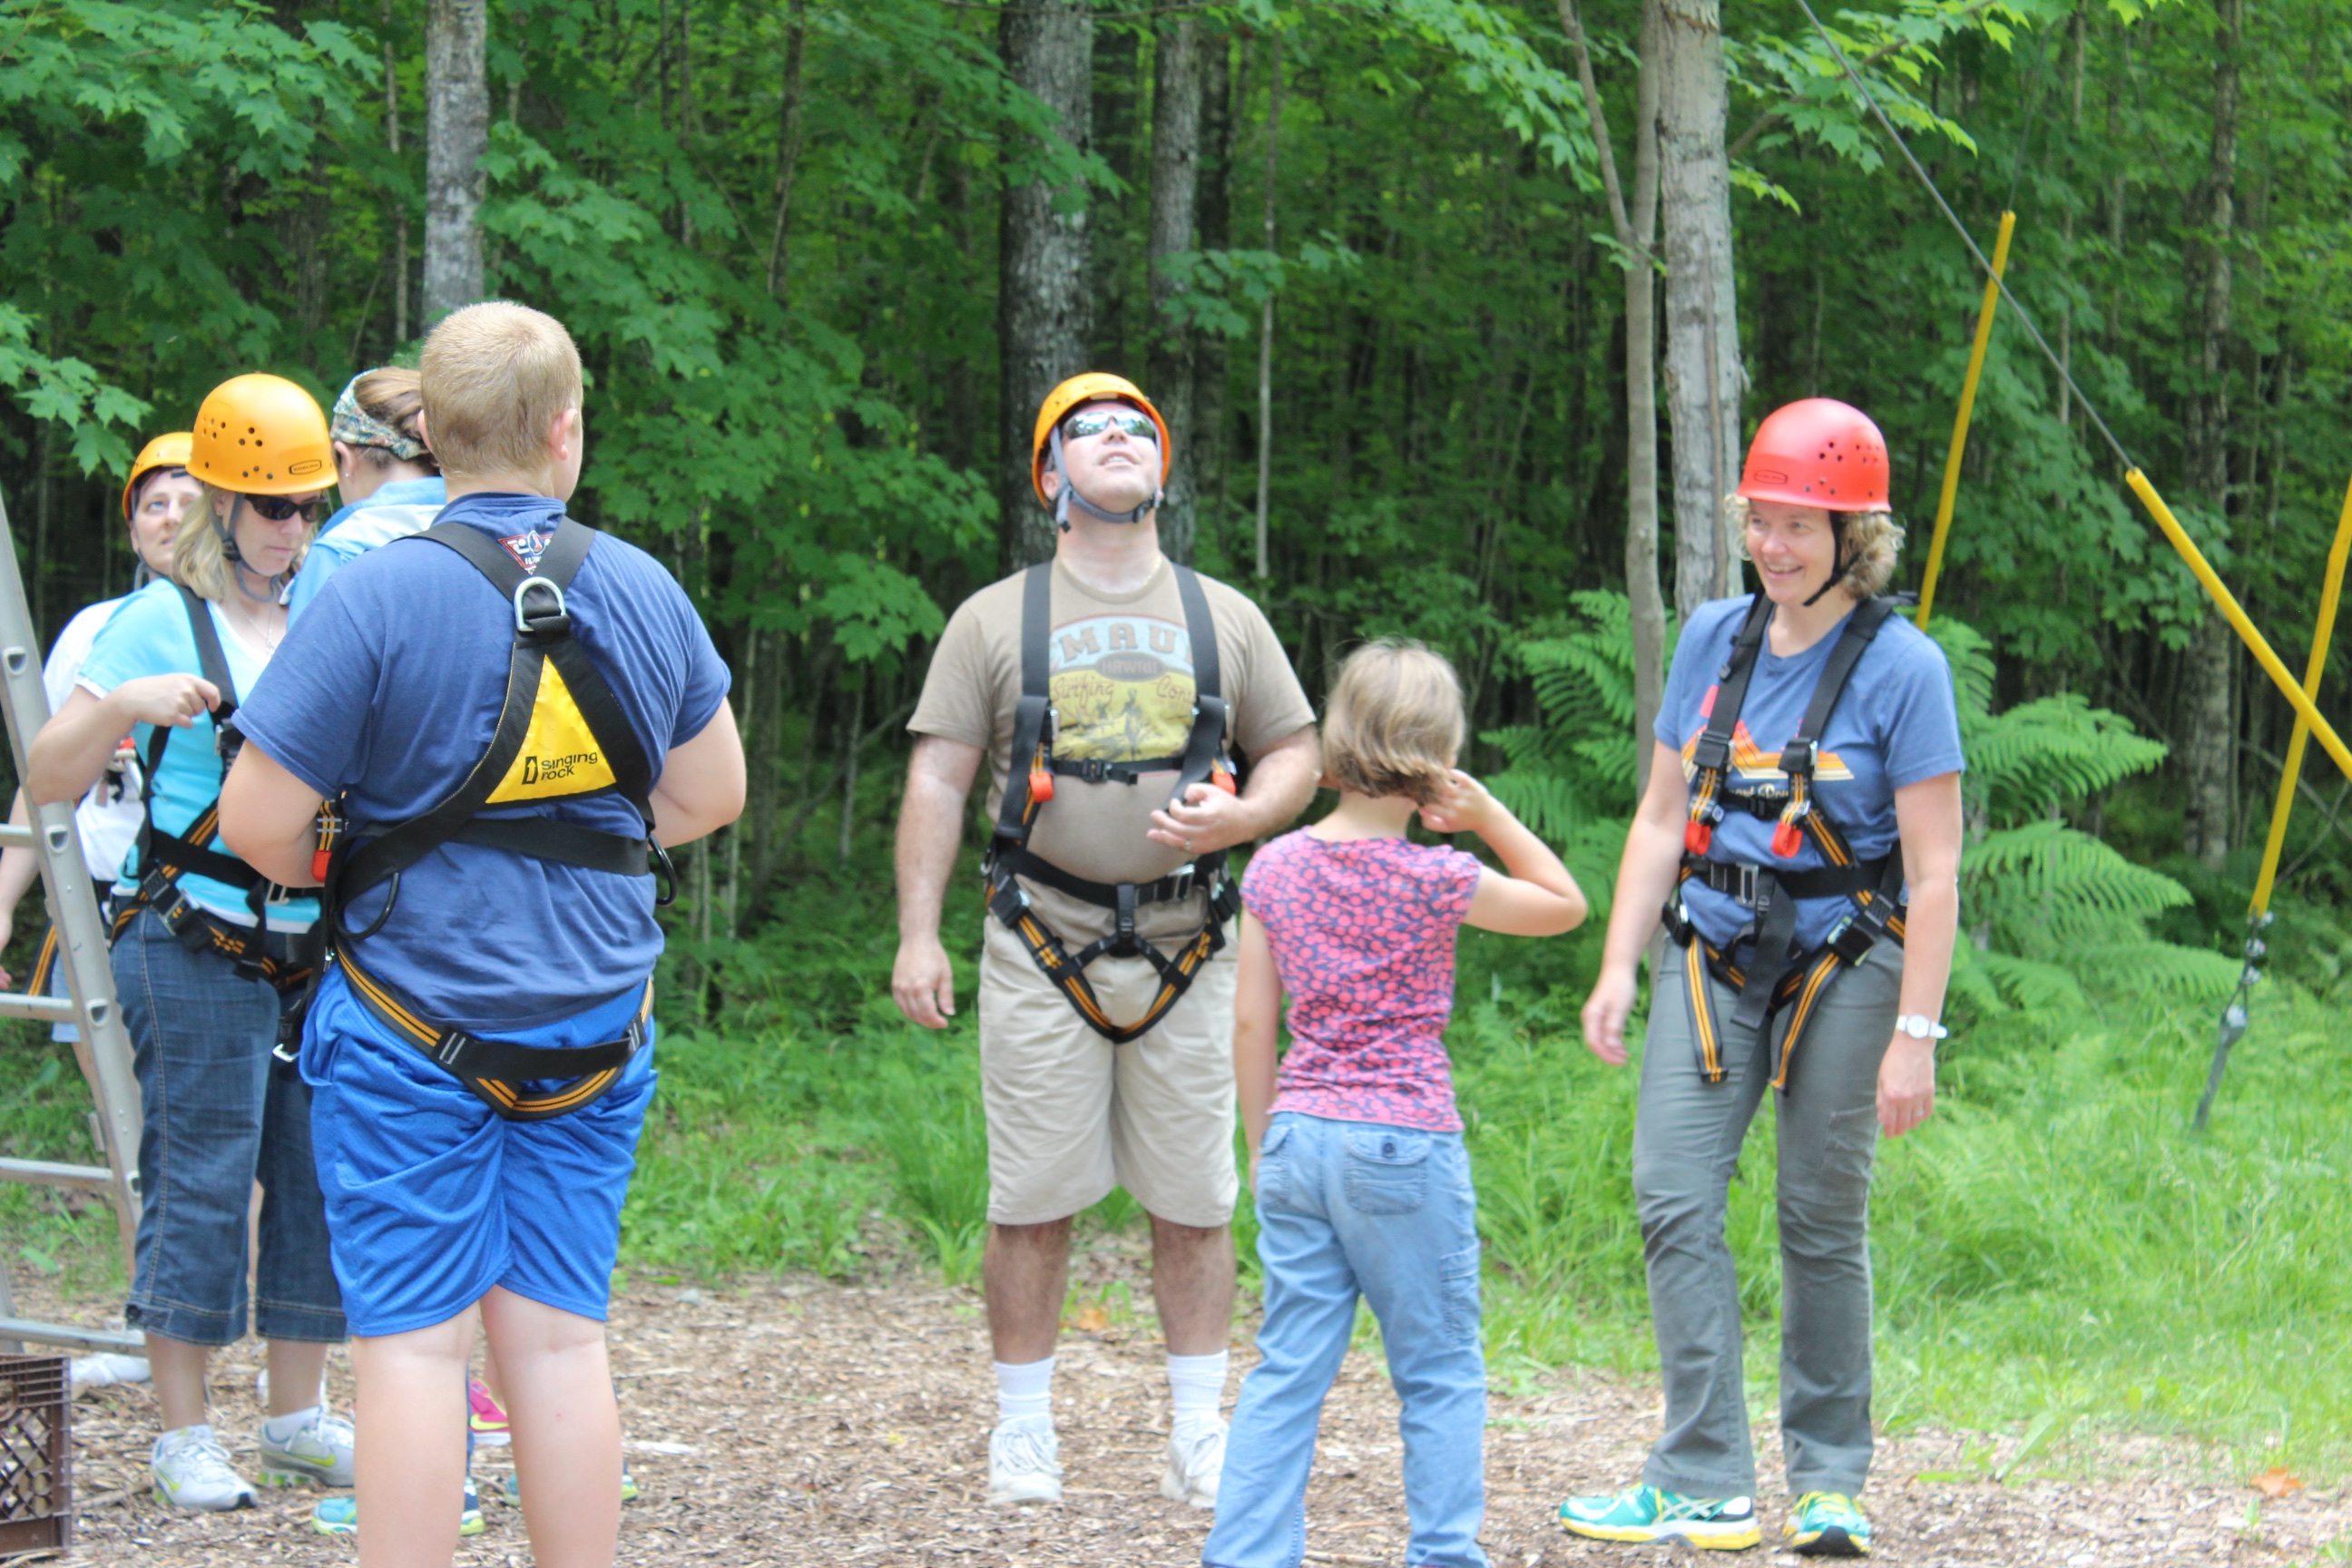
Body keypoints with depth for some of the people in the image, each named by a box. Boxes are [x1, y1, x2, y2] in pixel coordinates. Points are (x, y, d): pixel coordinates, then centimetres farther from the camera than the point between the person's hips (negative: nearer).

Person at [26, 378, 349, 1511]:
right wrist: (125, 705, -21)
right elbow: (49, 779, -5)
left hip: (314, 946, 5)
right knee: (201, 1175, -4)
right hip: (195, 941, -5)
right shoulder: (163, 621, -4)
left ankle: (297, 1418, 18)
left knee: (318, 1172, 7)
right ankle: (183, 1435, 3)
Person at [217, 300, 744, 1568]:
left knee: (414, 1342, -1)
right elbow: (709, 795, 13)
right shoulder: (643, 591, 2)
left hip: (414, 1024, -4)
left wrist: (343, 881, 6)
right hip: (594, 1030, 4)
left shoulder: (375, 597, -13)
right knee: (558, 1333, 9)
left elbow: (258, 824, -13)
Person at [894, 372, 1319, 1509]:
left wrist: (1238, 818, -8)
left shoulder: (1224, 619, 12)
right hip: (1044, 953, -2)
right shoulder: (995, 621, 6)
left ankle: (1202, 1437, 10)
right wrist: (918, 934, -5)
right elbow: (938, 782, 3)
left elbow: (1296, 753, 14)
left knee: (1194, 1203, 3)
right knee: (1033, 1202, 0)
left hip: (1185, 952, 2)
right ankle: (1023, 1434, 9)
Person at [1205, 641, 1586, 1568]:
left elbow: (1251, 1021, 6)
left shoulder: (1277, 866, 3)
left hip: (1298, 1141, 4)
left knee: (1286, 1372, 7)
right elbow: (1566, 906, 6)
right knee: (1440, 1373, 7)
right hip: (1405, 1143, -4)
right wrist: (1488, 815, 1)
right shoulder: (1433, 881, -9)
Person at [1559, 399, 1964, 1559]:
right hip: (1713, 952, 4)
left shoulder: (1901, 668, -9)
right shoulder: (1714, 639, 5)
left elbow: (1934, 872, -10)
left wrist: (1915, 1033, -14)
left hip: (1843, 961, -4)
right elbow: (1663, 819, 11)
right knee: (1673, 1198, -7)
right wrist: (1617, 969, 5)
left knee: (1823, 1221, 2)